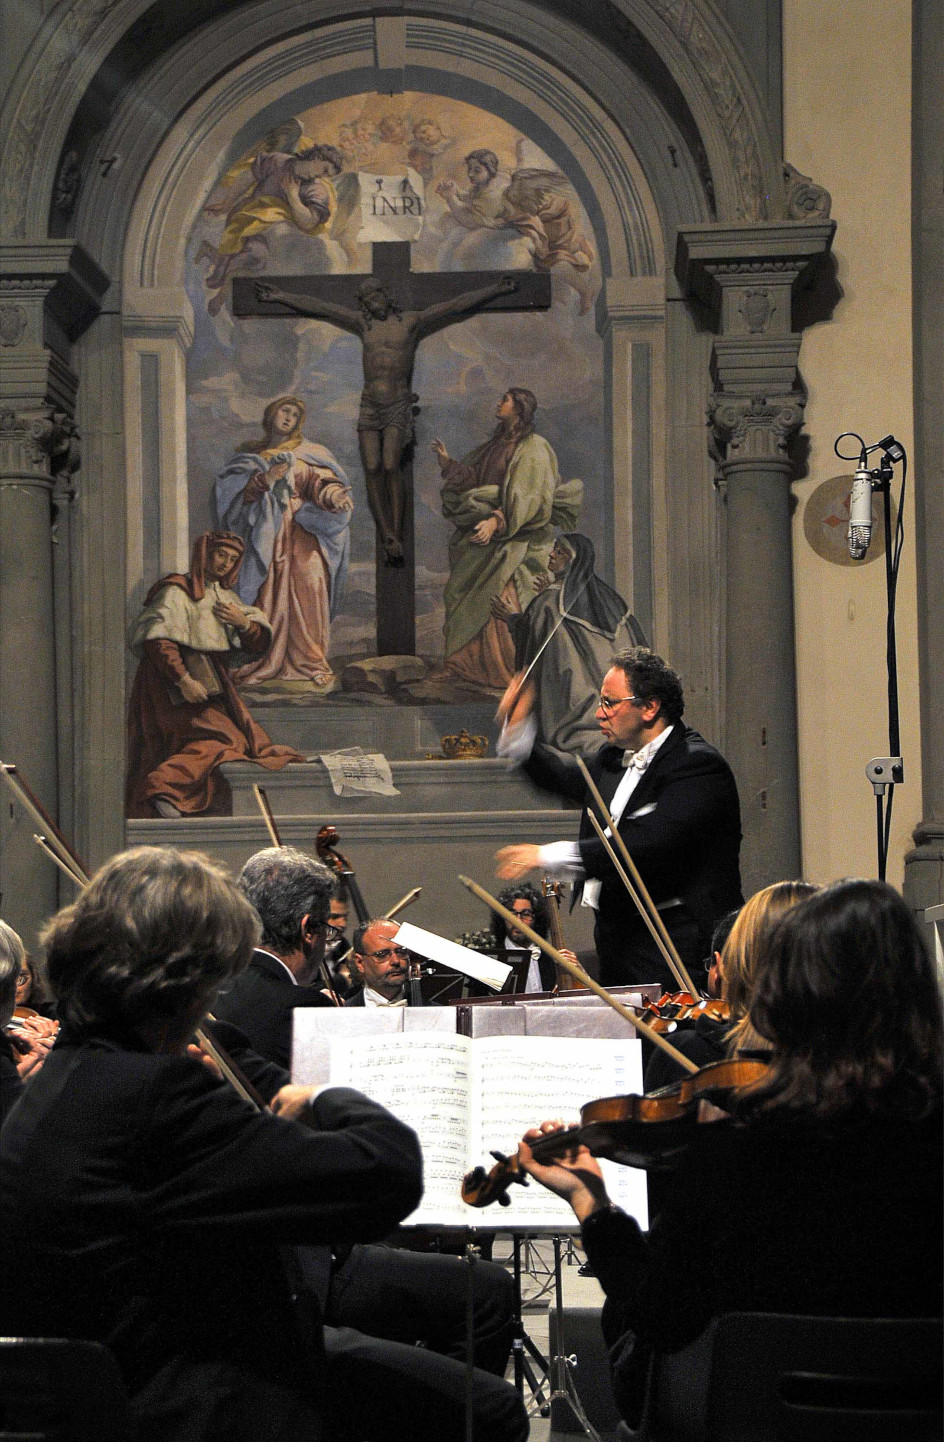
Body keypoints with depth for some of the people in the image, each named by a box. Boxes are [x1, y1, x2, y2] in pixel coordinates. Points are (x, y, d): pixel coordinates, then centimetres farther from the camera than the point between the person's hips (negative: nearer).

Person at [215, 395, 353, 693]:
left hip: (302, 536, -1)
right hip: (266, 536, 1)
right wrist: (265, 479, -11)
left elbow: (323, 482, -1)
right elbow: (233, 488, 4)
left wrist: (335, 495, -23)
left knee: (306, 596, -12)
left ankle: (310, 666, -14)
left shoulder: (308, 455, 15)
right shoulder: (250, 457, 19)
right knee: (269, 601, -8)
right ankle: (267, 667, -6)